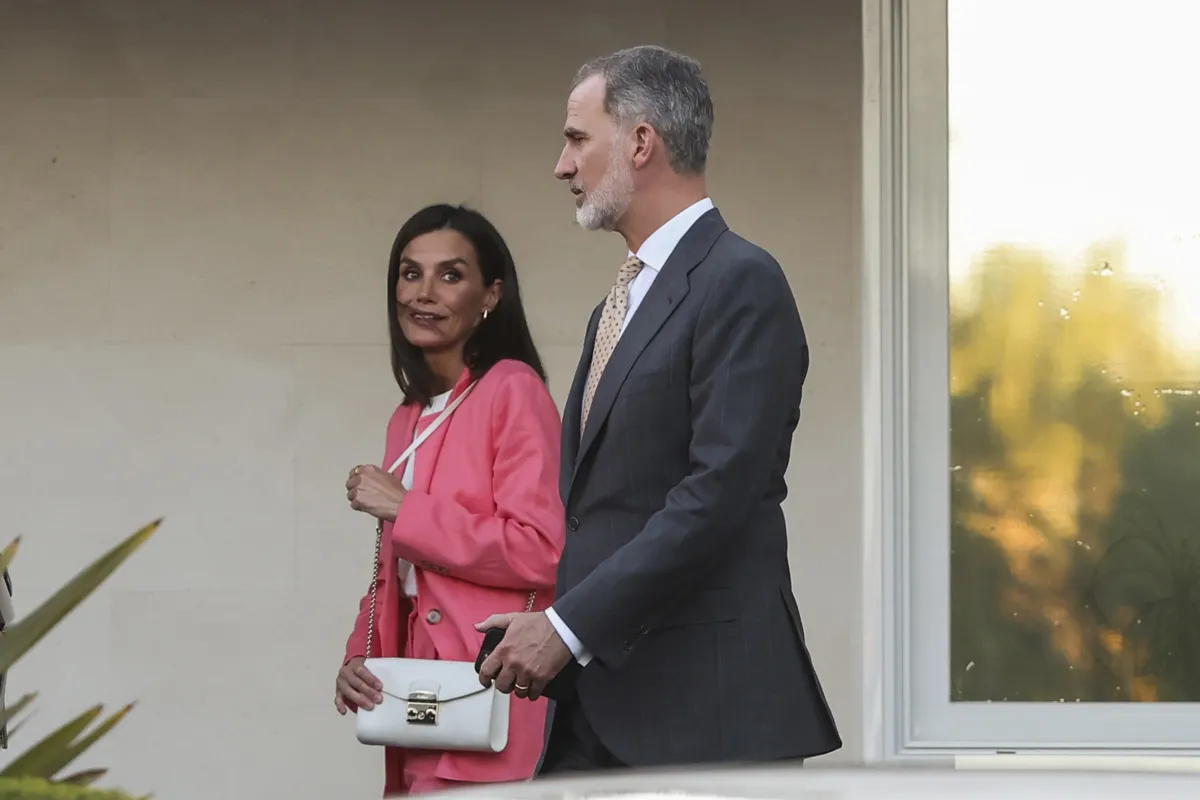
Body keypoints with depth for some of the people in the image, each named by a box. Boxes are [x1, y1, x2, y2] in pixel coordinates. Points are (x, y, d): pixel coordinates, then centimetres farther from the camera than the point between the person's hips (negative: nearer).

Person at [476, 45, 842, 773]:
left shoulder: (739, 283, -8)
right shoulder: (620, 306, 21)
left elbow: (721, 492, -17)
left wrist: (569, 626, -17)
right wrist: (543, 631, 5)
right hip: (600, 702, 8)